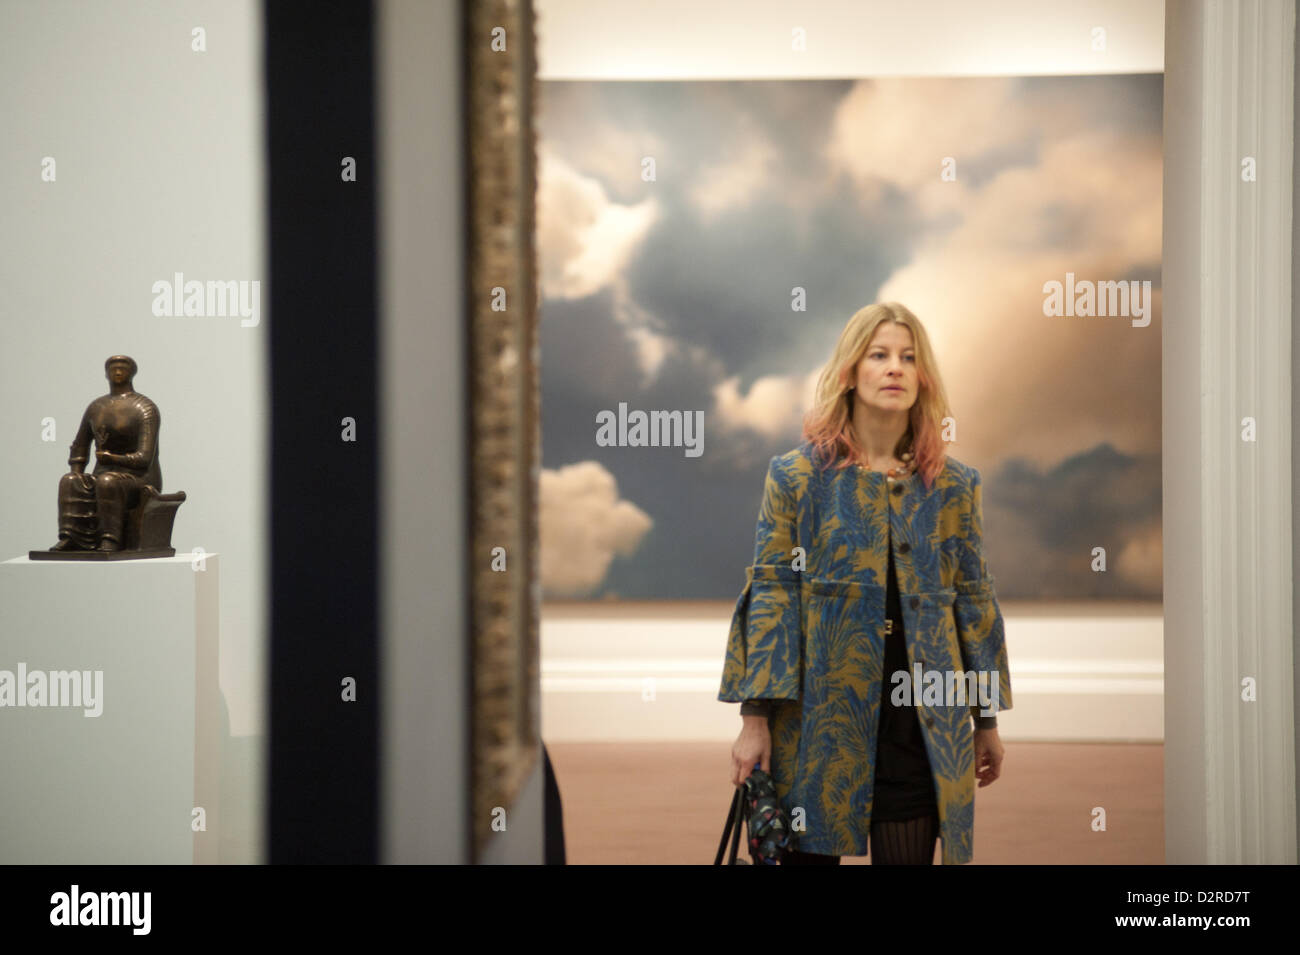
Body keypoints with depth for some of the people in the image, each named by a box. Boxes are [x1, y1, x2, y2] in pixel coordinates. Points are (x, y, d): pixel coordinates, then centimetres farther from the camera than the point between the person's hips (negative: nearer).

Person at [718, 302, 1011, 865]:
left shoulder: (955, 487, 8)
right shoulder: (797, 477, 2)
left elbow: (973, 600, 11)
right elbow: (770, 595, -1)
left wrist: (987, 720, 11)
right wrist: (755, 718, -7)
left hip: (921, 721, 2)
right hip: (819, 721, -2)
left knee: (909, 856, 2)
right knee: (810, 855, 1)